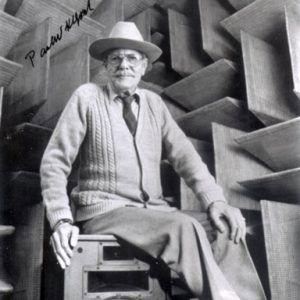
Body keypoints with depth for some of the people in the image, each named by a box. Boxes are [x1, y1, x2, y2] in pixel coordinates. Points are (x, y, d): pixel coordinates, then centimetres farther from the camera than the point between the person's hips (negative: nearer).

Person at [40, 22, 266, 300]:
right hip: (105, 213, -4)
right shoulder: (87, 96, 1)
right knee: (184, 227, -30)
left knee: (225, 230, -20)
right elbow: (54, 161, -2)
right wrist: (61, 219, -16)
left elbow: (183, 155, 4)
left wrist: (215, 201, -13)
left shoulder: (154, 103, 12)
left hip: (154, 212, 4)